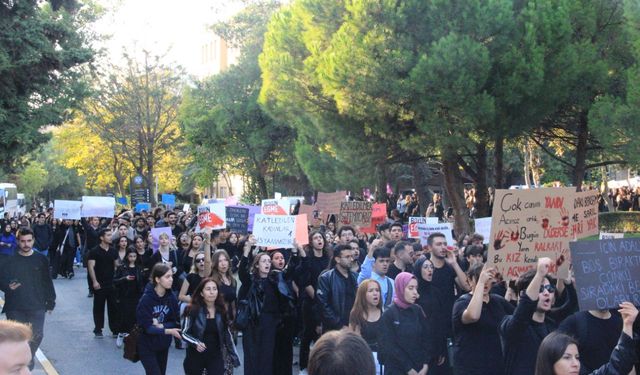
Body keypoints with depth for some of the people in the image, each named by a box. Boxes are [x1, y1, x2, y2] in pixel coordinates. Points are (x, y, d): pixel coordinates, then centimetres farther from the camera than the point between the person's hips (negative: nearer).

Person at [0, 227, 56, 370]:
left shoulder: (41, 260, 1)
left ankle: (29, 358, 26)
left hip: (37, 306, 1)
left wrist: (51, 301, 7)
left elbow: (47, 282, 6)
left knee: (37, 335, 0)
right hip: (15, 308, 0)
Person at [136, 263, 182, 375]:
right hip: (147, 346, -5)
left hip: (163, 345, 5)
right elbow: (147, 327, -22)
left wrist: (161, 325, -21)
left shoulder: (171, 298, -7)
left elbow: (176, 322, -2)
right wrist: (168, 331, -33)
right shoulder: (146, 299, -21)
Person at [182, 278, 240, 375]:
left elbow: (226, 334, 9)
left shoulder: (221, 311, -1)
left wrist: (233, 355, 8)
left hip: (216, 356, 1)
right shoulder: (193, 310, -12)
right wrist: (196, 343, -23)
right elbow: (184, 333, -6)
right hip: (196, 356, -1)